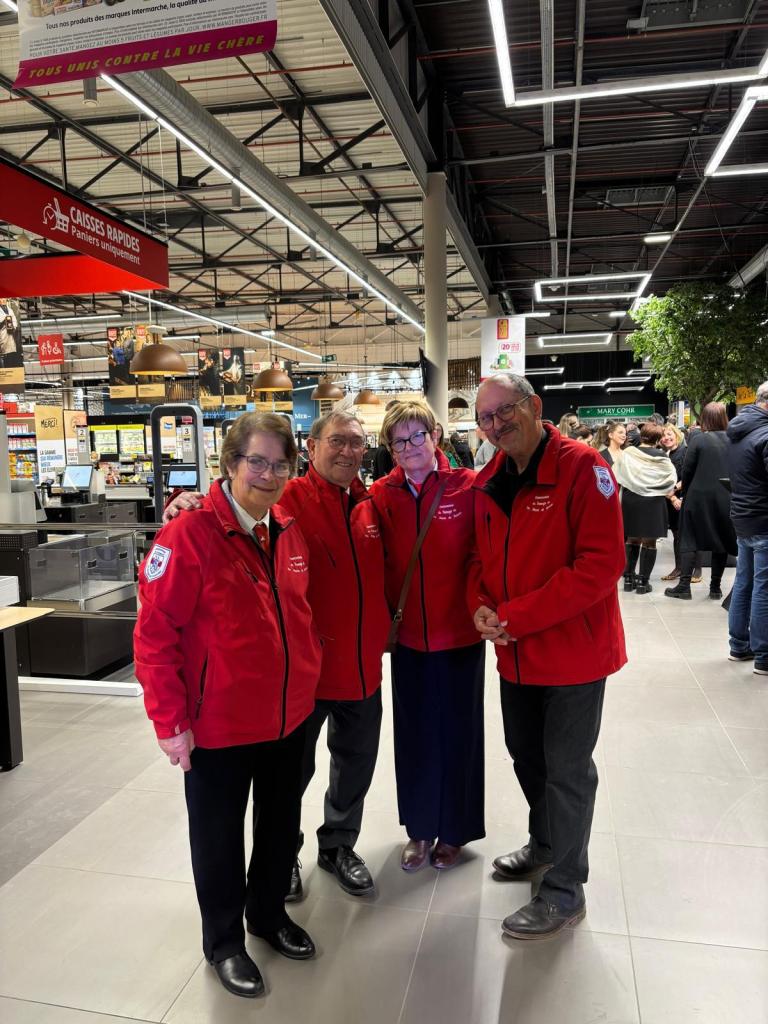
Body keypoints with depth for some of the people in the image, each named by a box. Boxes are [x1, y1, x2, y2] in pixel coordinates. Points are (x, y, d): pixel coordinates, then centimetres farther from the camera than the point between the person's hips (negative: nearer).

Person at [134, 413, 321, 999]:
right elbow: (154, 634, -18)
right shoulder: (188, 537, -20)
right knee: (219, 837, 16)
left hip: (288, 717, 6)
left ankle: (270, 912, 48)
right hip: (218, 725, -6)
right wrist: (170, 720, -16)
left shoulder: (289, 532, 1)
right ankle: (224, 941, 40)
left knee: (282, 826, 23)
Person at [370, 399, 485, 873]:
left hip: (459, 634, -2)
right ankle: (420, 828, 35)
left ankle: (455, 830, 33)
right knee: (413, 732, 15)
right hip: (407, 635, 3)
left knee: (458, 731, 12)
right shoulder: (382, 494, -1)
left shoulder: (468, 487, -9)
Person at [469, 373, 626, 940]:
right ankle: (544, 845, 47)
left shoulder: (583, 467, -17)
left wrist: (516, 616, -23)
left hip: (573, 650, -7)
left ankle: (565, 891, 27)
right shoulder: (488, 482, 4)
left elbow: (602, 564, -23)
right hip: (515, 653, 7)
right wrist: (481, 606, -10)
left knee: (567, 770, 6)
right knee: (526, 755, 22)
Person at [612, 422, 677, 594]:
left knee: (632, 539, 14)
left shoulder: (628, 453, -3)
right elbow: (671, 479, -4)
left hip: (630, 500, 2)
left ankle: (629, 578, 16)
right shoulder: (661, 457, -6)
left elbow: (616, 475, -1)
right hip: (653, 502, -2)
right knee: (649, 541, 5)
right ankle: (643, 581, 5)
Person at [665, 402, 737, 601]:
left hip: (699, 497, -3)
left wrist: (686, 494, 7)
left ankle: (684, 586, 2)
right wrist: (729, 489, 14)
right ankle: (715, 587, 14)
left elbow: (687, 470, -7)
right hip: (726, 498, 3)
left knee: (689, 540, 4)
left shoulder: (698, 439, -8)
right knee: (722, 541, 11)